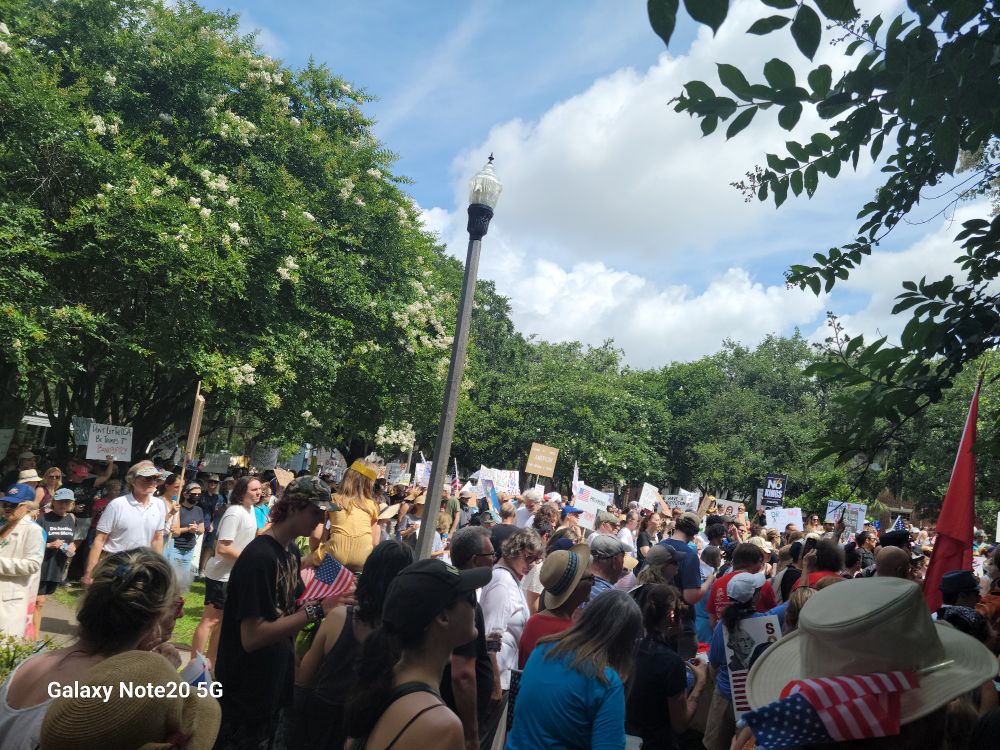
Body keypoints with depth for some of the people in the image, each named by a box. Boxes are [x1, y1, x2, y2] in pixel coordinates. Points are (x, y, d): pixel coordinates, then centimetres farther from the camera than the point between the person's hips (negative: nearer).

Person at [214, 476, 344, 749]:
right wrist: (316, 610, -31)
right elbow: (252, 637, -29)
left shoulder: (292, 550, 3)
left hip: (277, 685, 8)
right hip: (246, 696, -8)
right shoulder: (258, 557, -25)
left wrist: (321, 601, -6)